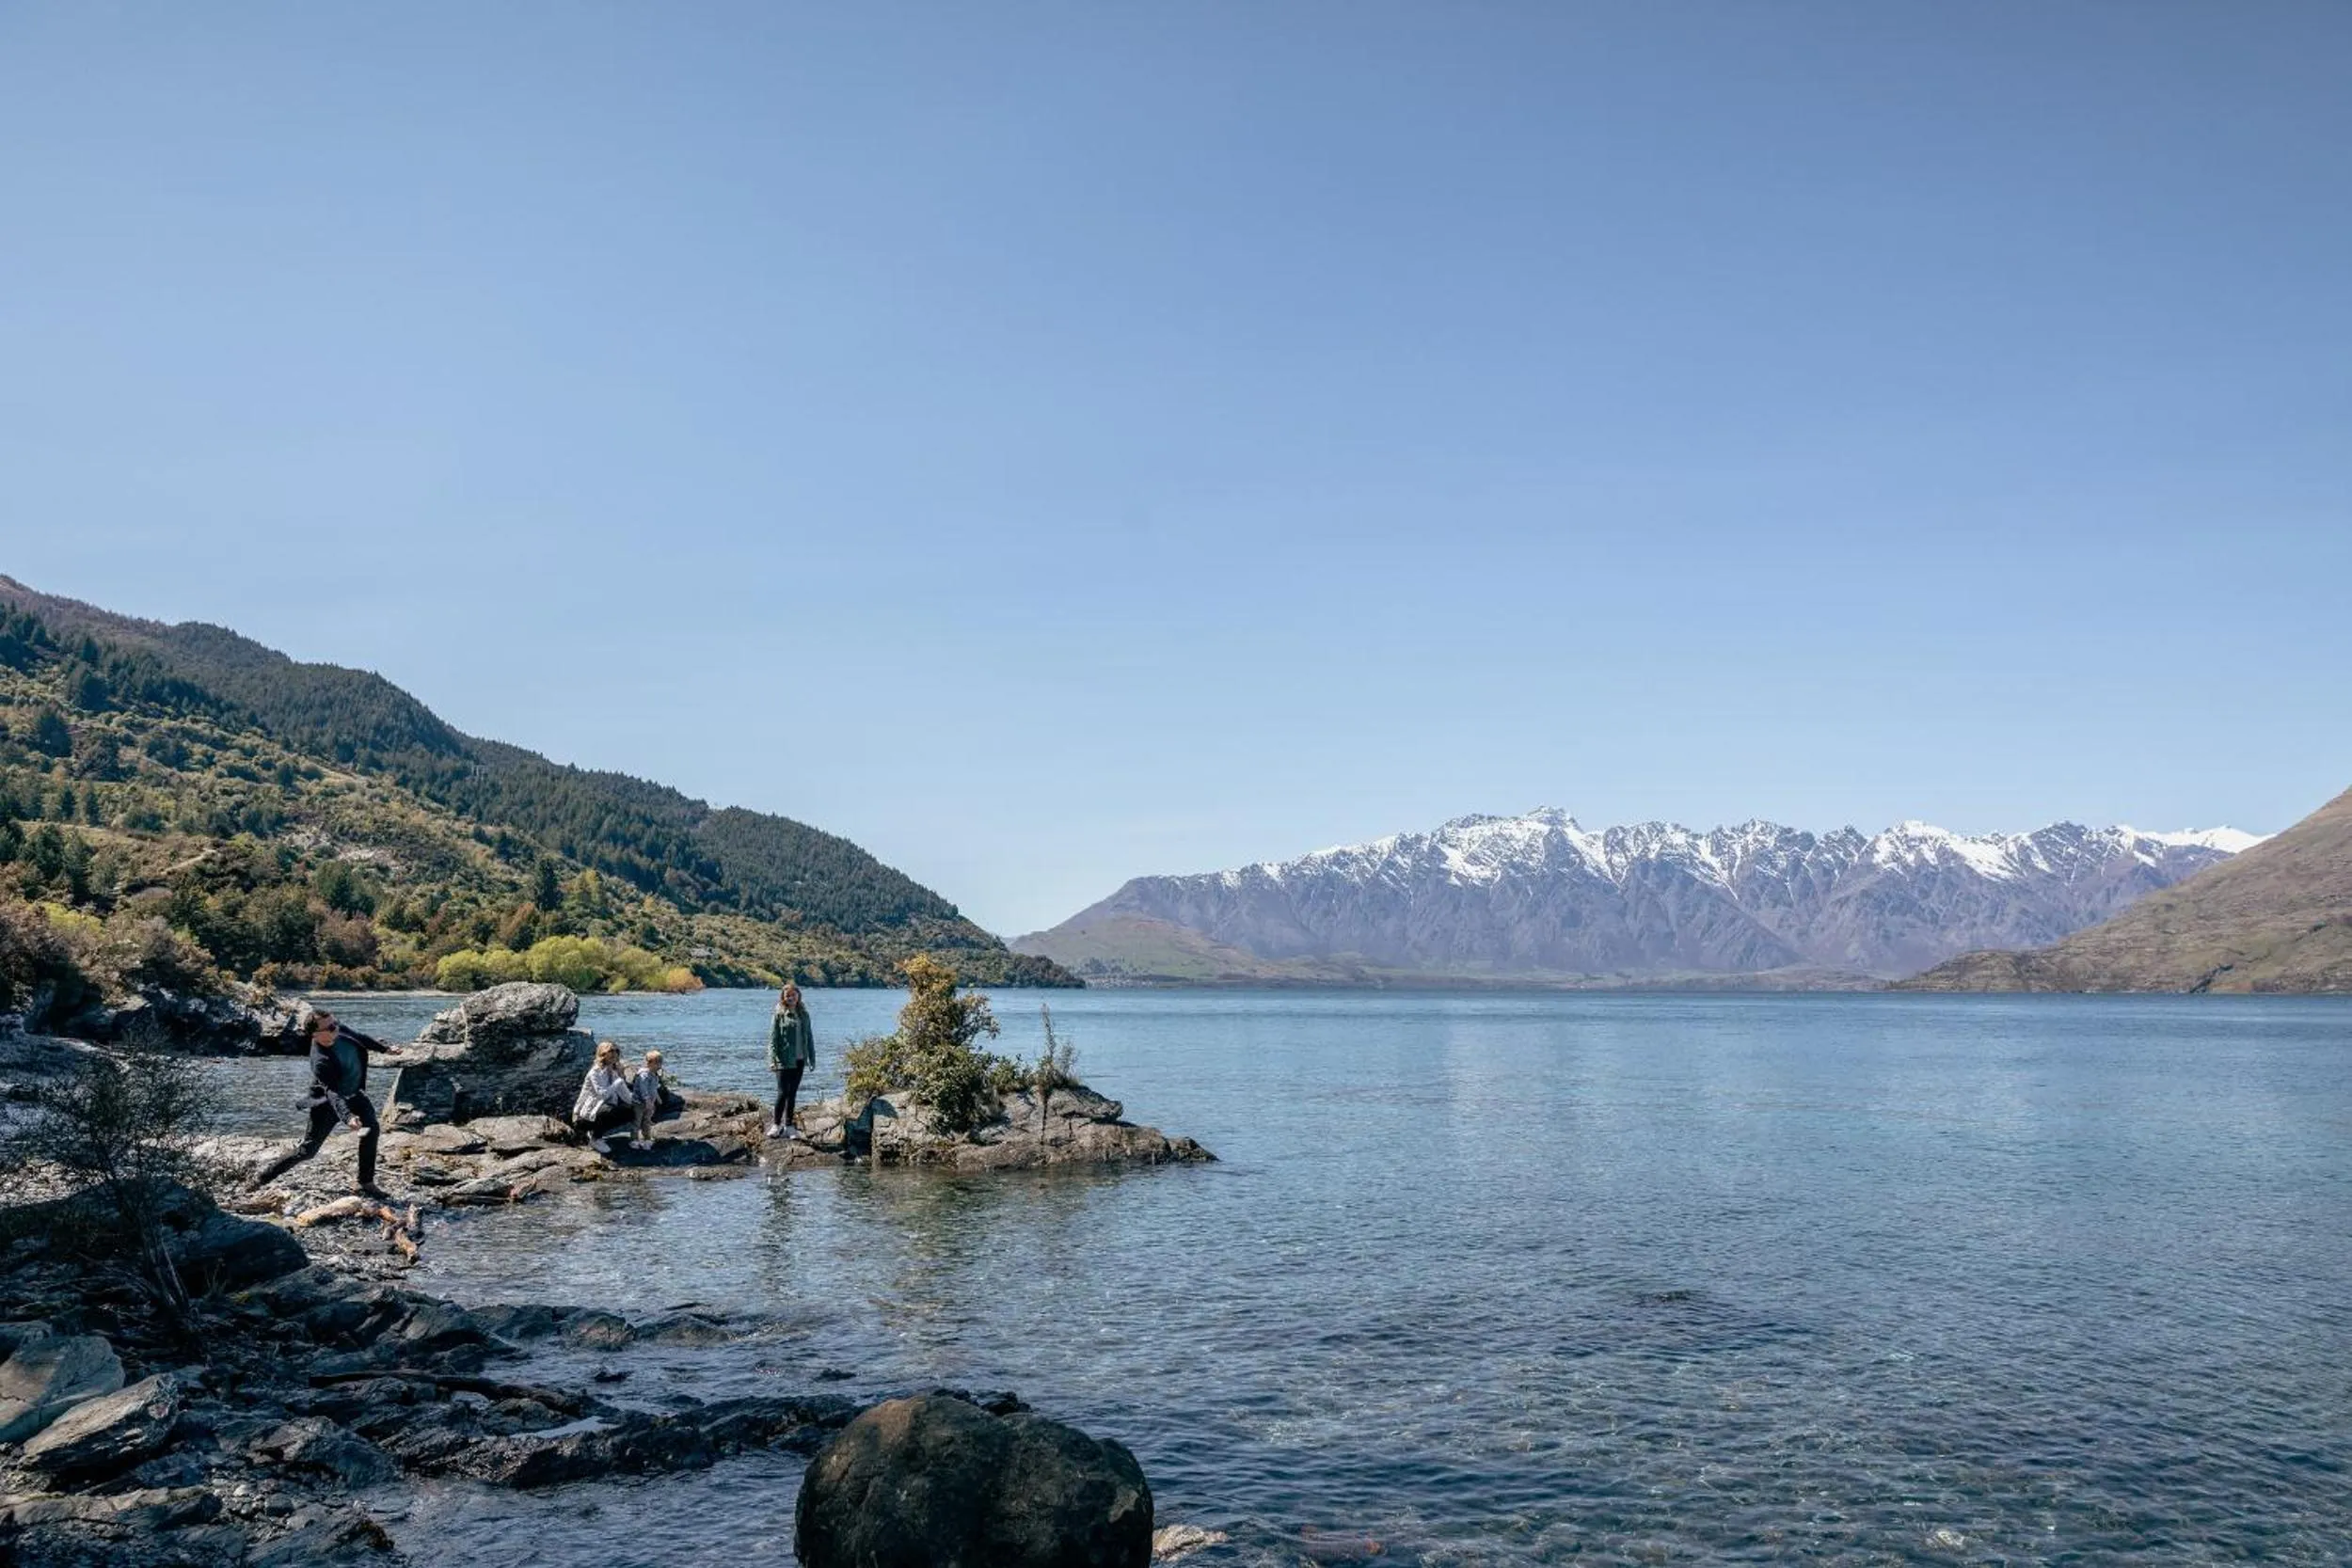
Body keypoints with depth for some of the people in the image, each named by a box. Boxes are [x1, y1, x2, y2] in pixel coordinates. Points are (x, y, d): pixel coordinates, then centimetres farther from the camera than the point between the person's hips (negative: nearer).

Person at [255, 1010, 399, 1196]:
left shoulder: (339, 1031, -16)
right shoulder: (321, 1062, -36)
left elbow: (360, 1037, 7)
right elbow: (333, 1094, -45)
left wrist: (383, 1049, 16)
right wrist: (348, 1117, -59)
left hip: (353, 1094, 6)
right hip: (327, 1104, -6)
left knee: (372, 1128, -12)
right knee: (307, 1150, 0)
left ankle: (366, 1182, -3)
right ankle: (264, 1176, 21)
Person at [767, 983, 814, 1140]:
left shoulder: (803, 1015, 10)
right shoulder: (779, 1015, -5)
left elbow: (809, 1037, 15)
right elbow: (772, 1039, -8)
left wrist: (812, 1058, 13)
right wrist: (774, 1059, -17)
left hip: (799, 1061, 5)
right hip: (784, 1061, -5)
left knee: (792, 1094, 10)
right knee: (783, 1093, -7)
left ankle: (788, 1126, 15)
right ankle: (776, 1124, 4)